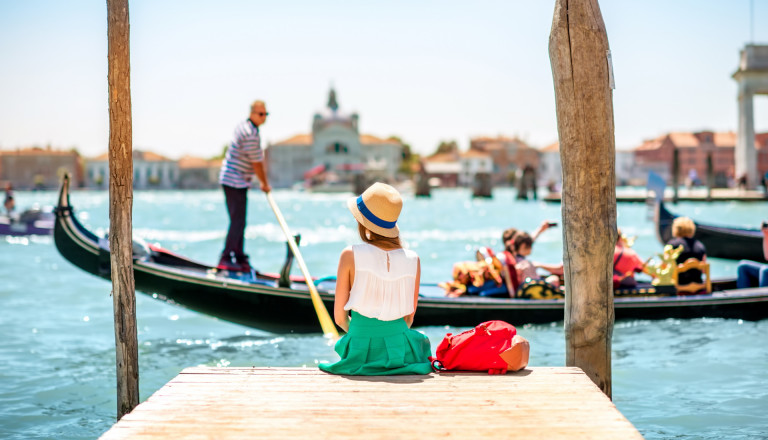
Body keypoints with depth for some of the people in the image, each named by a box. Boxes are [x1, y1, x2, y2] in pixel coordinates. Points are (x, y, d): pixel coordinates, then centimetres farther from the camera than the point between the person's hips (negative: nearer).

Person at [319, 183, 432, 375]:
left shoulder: (350, 255, -10)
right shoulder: (413, 260, -4)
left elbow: (340, 317, -4)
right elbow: (409, 318, 5)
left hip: (362, 351, 0)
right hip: (399, 348, 0)